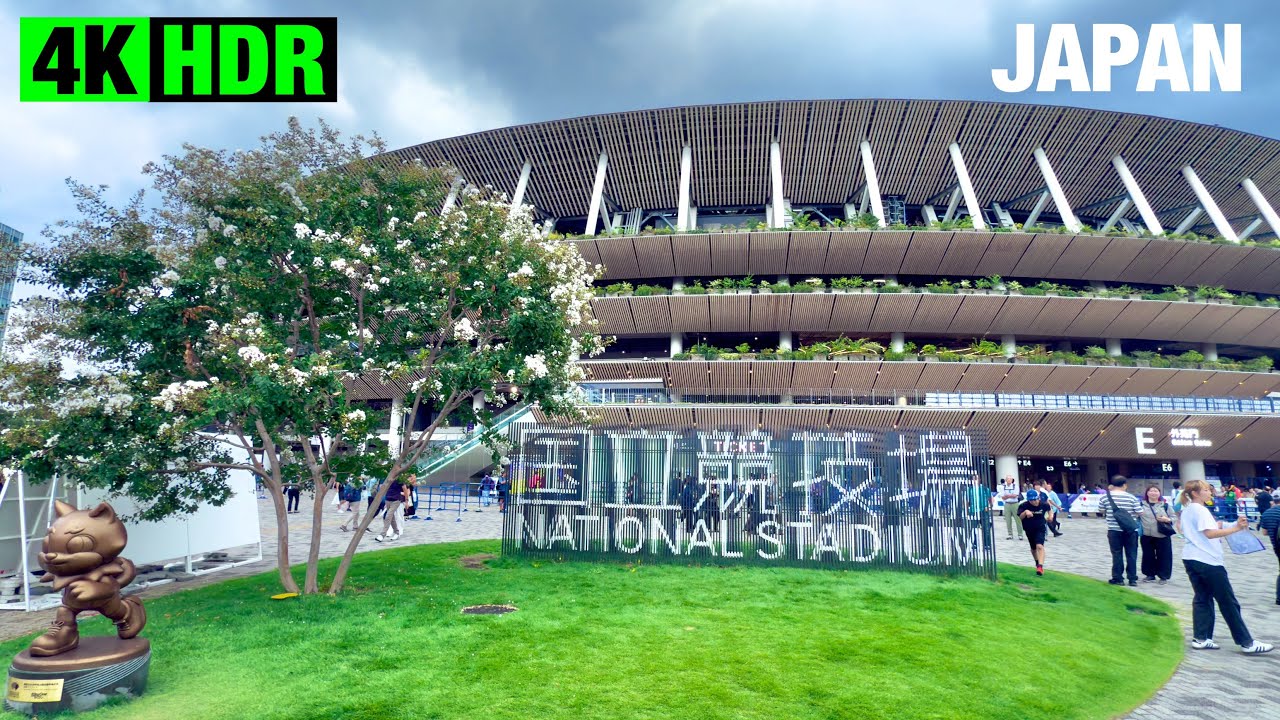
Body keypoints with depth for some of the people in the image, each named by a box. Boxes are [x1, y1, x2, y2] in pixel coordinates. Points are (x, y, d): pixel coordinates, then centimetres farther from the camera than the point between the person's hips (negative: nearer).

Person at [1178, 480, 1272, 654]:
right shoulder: (1200, 510, -14)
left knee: (1202, 598, 10)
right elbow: (1210, 533, -24)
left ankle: (1200, 638, 8)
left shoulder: (1187, 510, 15)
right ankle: (1246, 643, 7)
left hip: (1190, 559, 9)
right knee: (1228, 602, 0)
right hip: (1207, 560, -9)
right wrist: (1235, 528, -26)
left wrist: (1216, 526, 20)